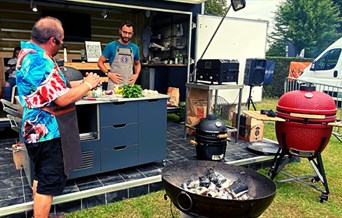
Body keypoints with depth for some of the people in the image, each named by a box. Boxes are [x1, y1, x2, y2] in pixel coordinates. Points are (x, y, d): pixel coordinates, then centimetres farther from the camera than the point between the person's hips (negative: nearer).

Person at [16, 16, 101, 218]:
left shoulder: (28, 54, 10)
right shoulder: (41, 61, -24)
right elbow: (62, 99, -26)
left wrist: (81, 83, 11)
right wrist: (87, 85, -12)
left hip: (39, 130, 11)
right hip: (49, 132, -11)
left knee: (42, 177, 22)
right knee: (50, 182, 2)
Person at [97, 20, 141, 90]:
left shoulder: (135, 48, 8)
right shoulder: (111, 46, -1)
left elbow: (137, 64, 22)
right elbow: (100, 62, 4)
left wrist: (136, 74, 4)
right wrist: (109, 74, -10)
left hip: (130, 84, 3)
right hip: (114, 84, -2)